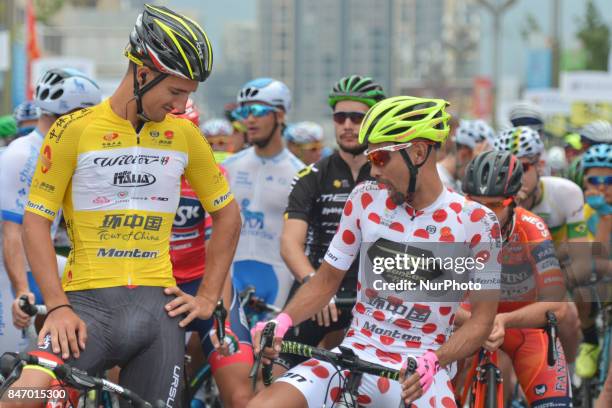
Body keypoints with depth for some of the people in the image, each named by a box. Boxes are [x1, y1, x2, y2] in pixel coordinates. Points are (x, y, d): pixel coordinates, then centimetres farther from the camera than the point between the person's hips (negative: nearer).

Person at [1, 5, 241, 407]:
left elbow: (228, 215, 20)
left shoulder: (185, 136, 9)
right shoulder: (74, 130, -2)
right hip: (88, 302, -3)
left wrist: (208, 297, 12)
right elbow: (36, 222, -2)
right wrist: (57, 307, -11)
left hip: (157, 303, 4)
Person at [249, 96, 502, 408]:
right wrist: (282, 321, -8)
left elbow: (481, 319, -3)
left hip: (419, 370, -2)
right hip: (355, 355, 3)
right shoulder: (366, 200, 4)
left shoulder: (475, 222, -4)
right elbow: (326, 280, 10)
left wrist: (433, 360, -20)